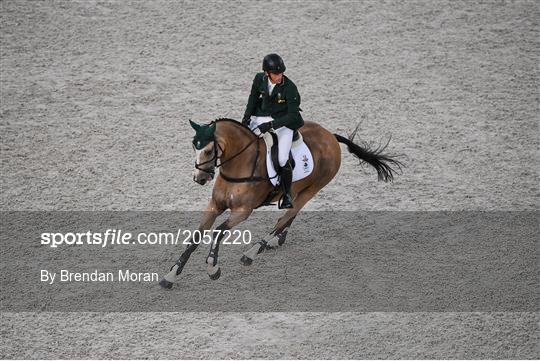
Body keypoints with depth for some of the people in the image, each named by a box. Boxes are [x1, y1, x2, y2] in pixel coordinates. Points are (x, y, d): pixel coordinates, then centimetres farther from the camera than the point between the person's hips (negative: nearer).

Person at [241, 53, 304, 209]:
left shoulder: (290, 88, -21)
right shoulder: (259, 79, -8)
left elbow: (293, 115, -20)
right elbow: (253, 97, 11)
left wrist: (272, 125, -28)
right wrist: (247, 116, -2)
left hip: (283, 122, -5)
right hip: (261, 118, 5)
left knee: (282, 160, -17)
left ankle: (287, 195, 5)